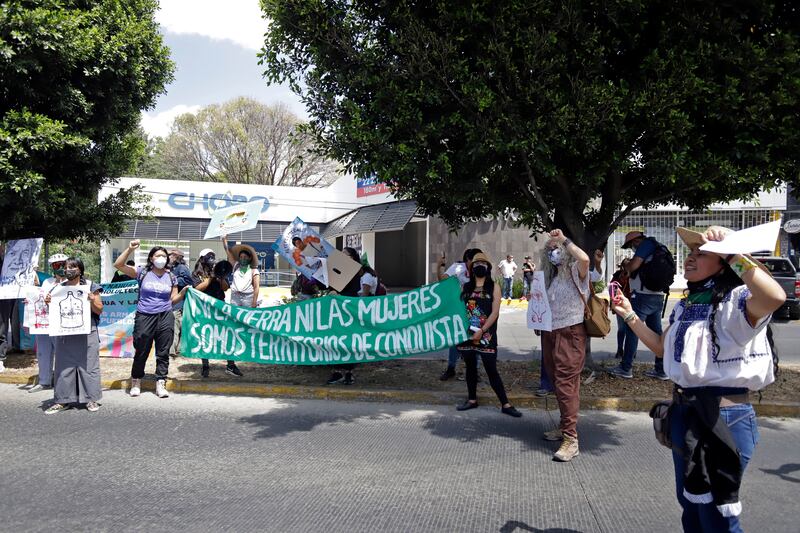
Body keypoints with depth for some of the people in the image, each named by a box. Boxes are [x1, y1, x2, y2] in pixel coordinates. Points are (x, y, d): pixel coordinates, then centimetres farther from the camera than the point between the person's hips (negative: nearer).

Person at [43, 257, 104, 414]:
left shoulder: (90, 286, 1)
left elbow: (99, 310, 1)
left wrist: (92, 300, -17)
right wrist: (48, 302, -4)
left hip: (86, 333, -3)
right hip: (64, 334, 3)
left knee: (88, 365, 0)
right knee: (64, 366, 4)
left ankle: (91, 398, 9)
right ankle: (63, 400, 12)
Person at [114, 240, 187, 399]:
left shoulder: (171, 277, 7)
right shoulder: (142, 272, 1)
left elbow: (173, 300, 10)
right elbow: (118, 265, -5)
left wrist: (183, 293, -8)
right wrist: (129, 249, -14)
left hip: (165, 318, 2)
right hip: (144, 317, -2)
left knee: (163, 353, 5)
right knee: (141, 352, 7)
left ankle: (160, 384, 14)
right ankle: (136, 383, 26)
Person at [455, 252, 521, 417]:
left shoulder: (494, 288, 2)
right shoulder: (465, 287, 10)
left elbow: (495, 313, -6)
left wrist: (481, 331, -14)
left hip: (486, 335, -3)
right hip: (467, 333, 3)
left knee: (491, 370, -4)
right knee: (470, 367, 12)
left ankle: (505, 404, 3)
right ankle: (472, 399, 25)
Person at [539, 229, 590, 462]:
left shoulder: (575, 272, -7)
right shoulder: (552, 276, 17)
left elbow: (584, 258, -30)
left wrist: (564, 239, -21)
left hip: (570, 333, -8)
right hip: (551, 333, 8)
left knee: (566, 384, -13)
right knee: (557, 382, 14)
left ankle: (571, 439, -12)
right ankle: (565, 426, 28)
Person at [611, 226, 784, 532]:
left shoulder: (737, 301, -18)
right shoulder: (686, 305, 8)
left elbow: (775, 297, -41)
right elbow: (662, 346, 21)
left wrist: (733, 253, -38)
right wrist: (629, 314, 15)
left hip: (725, 417, -8)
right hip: (682, 412, 8)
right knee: (689, 506, 24)